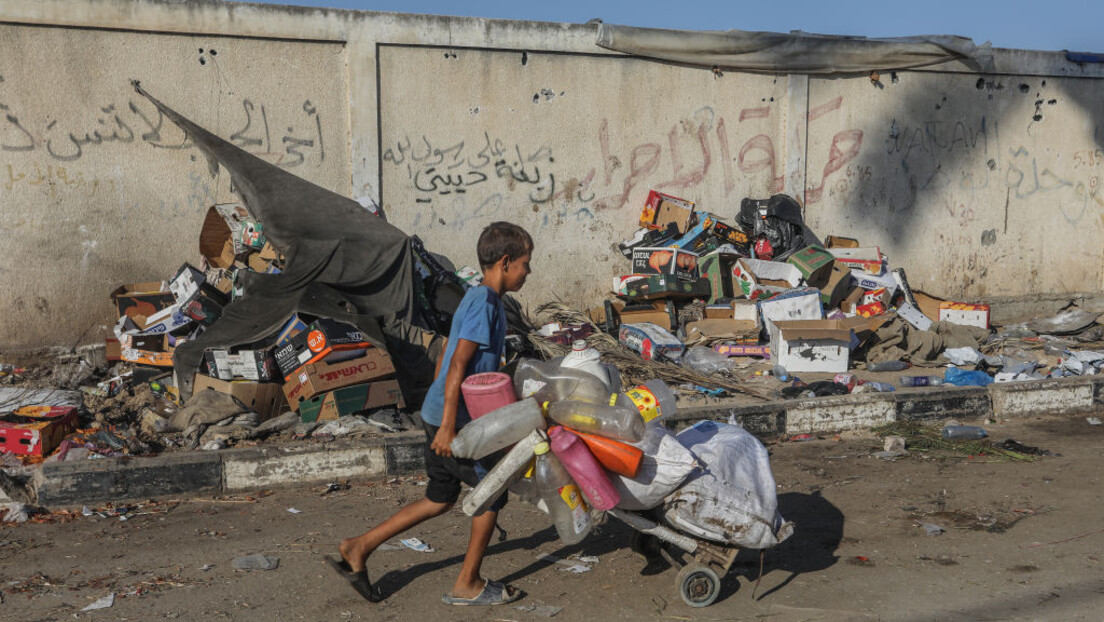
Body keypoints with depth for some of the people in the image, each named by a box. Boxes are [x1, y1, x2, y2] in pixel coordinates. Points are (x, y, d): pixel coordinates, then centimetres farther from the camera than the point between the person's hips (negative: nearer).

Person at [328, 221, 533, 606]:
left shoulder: (477, 299, 14)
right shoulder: (484, 302, -16)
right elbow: (458, 365, -23)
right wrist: (448, 427, -25)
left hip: (439, 414, 10)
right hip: (452, 420, -10)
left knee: (440, 500, 17)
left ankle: (358, 548, 21)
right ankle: (468, 585, 15)